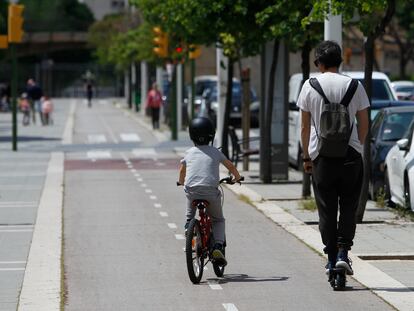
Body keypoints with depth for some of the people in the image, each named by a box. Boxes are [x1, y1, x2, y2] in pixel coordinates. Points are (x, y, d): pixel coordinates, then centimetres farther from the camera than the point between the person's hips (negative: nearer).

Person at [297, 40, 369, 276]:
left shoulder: (310, 86, -1)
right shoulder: (354, 86, 0)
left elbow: (305, 126, 2)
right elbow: (364, 124, 3)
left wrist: (306, 156, 10)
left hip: (321, 155, 0)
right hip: (350, 155, 0)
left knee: (327, 210, 7)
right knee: (348, 207, 9)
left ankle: (331, 258, 7)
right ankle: (343, 252, -5)